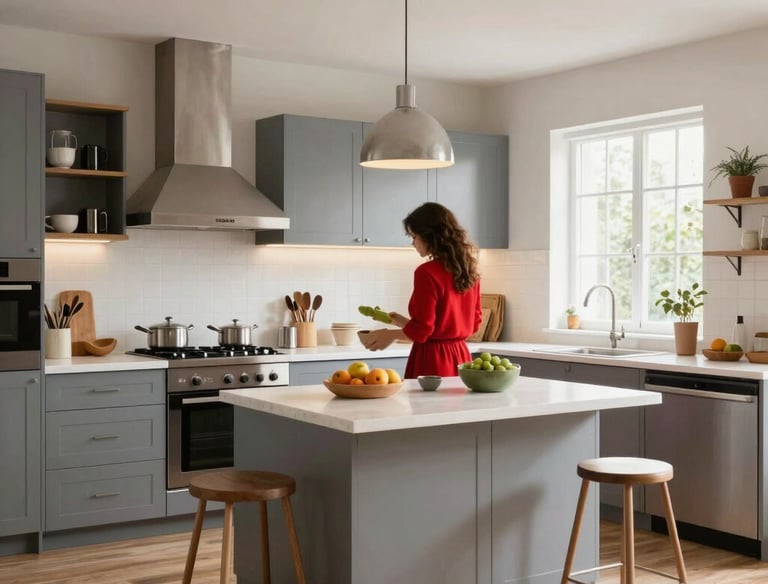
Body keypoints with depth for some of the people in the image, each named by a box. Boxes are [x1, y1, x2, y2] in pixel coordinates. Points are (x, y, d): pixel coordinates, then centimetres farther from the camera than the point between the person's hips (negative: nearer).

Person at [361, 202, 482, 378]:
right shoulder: (469, 269, 6)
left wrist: (391, 334, 5)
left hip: (433, 359, -7)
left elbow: (421, 330, -15)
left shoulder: (427, 273, -15)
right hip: (460, 357, 7)